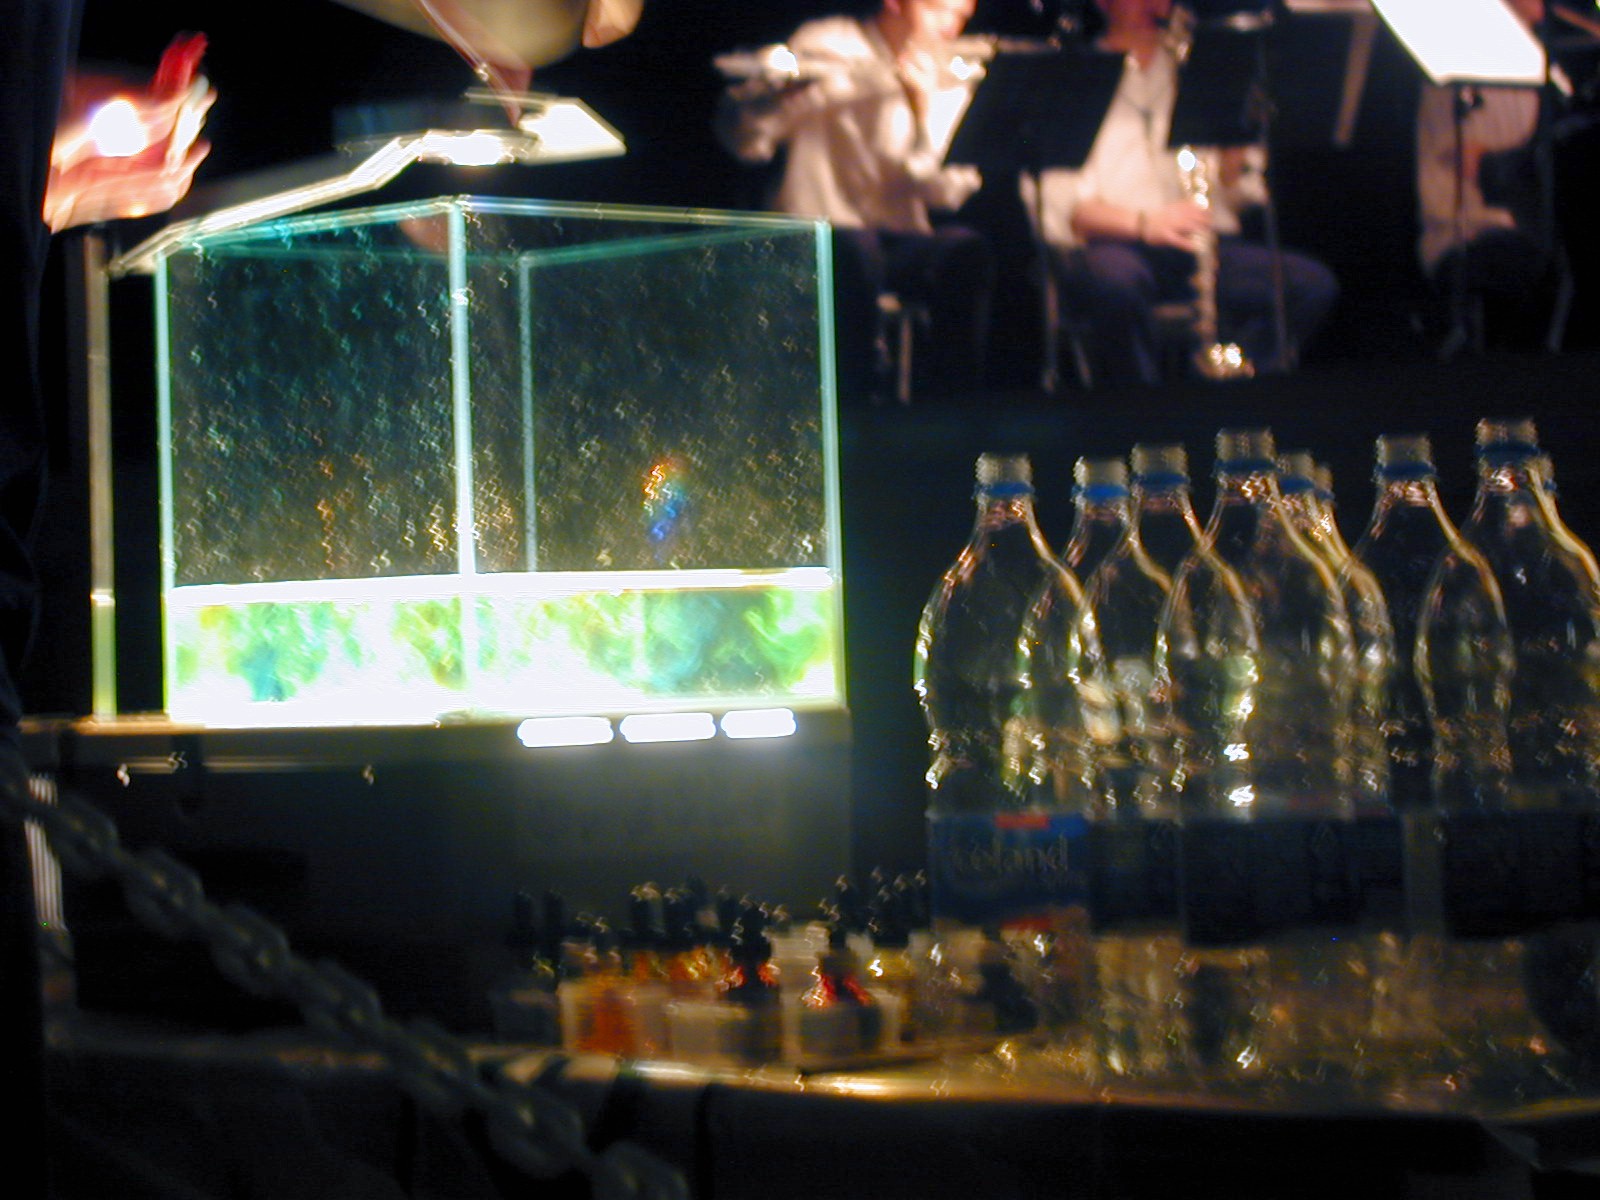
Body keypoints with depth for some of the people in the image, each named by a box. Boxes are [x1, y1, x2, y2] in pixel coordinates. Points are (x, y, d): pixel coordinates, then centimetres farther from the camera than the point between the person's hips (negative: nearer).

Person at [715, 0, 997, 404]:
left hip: (902, 240, 3)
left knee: (965, 250, -26)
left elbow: (948, 194, -6)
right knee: (855, 249, -35)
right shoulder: (828, 48, -1)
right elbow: (741, 132, -15)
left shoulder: (951, 85, 9)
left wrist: (923, 108, -19)